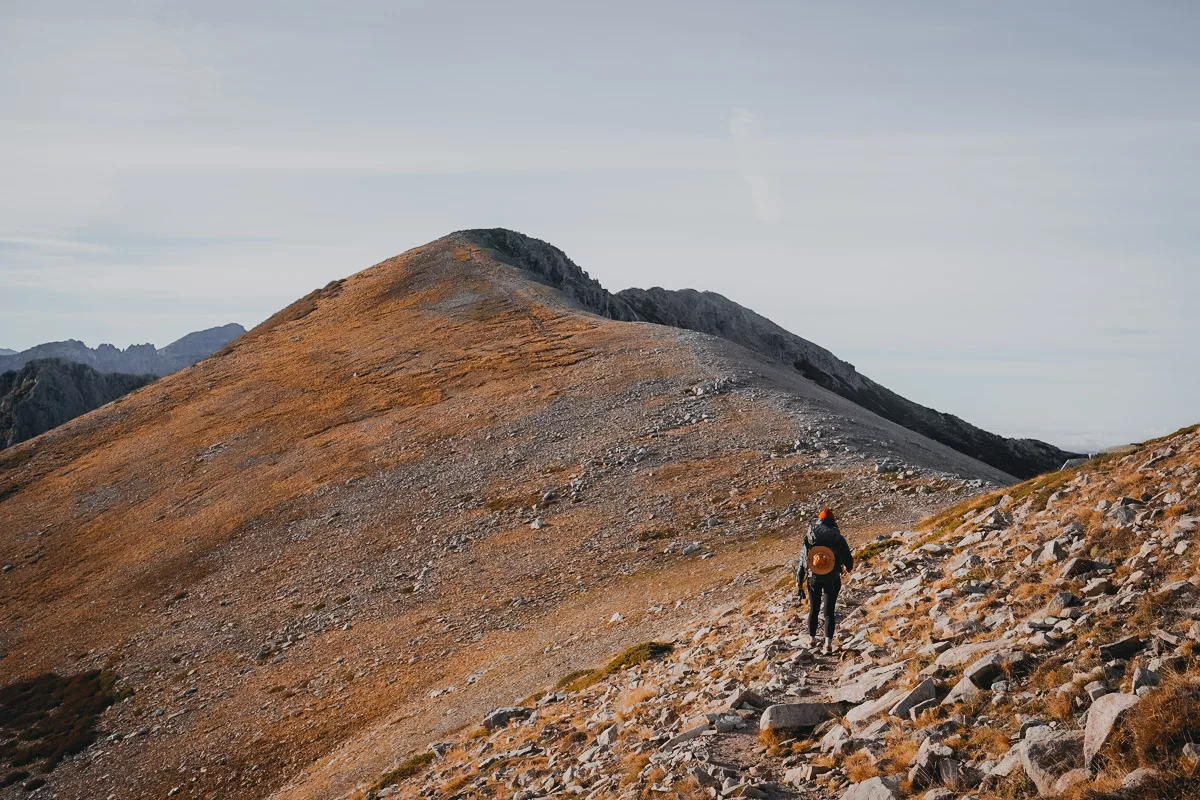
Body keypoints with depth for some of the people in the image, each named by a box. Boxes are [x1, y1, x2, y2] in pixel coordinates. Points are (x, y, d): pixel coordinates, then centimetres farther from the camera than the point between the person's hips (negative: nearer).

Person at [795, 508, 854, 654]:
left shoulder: (809, 539, -4)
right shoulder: (839, 539, -8)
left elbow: (802, 561, -2)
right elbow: (848, 560, -1)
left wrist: (799, 583, 5)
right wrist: (848, 568, 24)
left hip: (814, 579, 1)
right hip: (832, 580, -1)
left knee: (813, 610, 19)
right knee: (829, 612, 2)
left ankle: (812, 638, 34)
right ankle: (828, 644, -10)